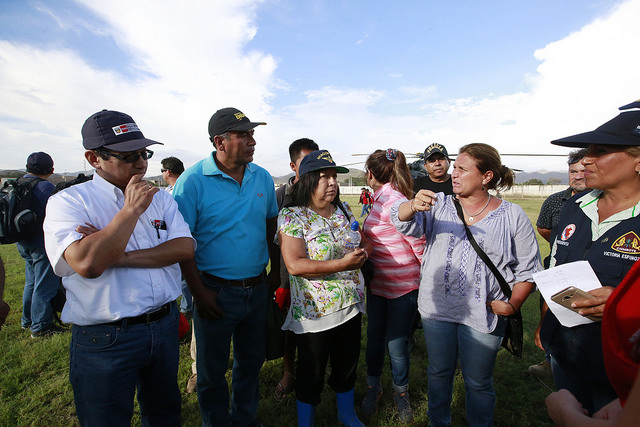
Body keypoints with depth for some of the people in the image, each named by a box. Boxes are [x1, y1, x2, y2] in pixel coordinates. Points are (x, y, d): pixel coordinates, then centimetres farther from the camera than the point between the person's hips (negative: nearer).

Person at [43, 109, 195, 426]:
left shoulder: (160, 198, 4)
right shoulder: (68, 202, -9)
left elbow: (185, 248, -10)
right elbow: (88, 263, -26)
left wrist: (119, 257, -19)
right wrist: (131, 209, -19)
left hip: (165, 326, 4)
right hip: (105, 338, -3)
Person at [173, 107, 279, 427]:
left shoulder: (263, 177, 1)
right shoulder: (192, 181, -13)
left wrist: (276, 271, 9)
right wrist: (198, 292, -13)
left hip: (257, 289, 5)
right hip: (216, 291, -4)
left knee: (251, 362, 22)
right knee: (212, 369, 16)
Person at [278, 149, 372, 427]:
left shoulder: (344, 210, 4)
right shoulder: (291, 216, -16)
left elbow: (363, 242, 15)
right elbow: (294, 265, -25)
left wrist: (364, 250, -9)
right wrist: (342, 264, -28)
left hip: (351, 306, 6)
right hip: (314, 311, -6)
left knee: (347, 365, 24)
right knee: (311, 374, 14)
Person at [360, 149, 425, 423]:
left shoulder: (394, 202, -23)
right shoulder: (379, 200, 6)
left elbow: (420, 243, -20)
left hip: (403, 287, -8)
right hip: (377, 284, 8)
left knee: (396, 344, 9)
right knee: (374, 337, 19)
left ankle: (401, 392, 37)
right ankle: (373, 387, 42)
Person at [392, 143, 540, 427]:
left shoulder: (513, 216, -3)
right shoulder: (439, 205, 0)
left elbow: (528, 268, 1)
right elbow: (401, 220, -18)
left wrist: (513, 304, -12)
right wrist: (413, 206, -39)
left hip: (483, 316, -1)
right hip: (437, 308, 2)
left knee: (478, 382, 16)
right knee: (439, 372, 20)